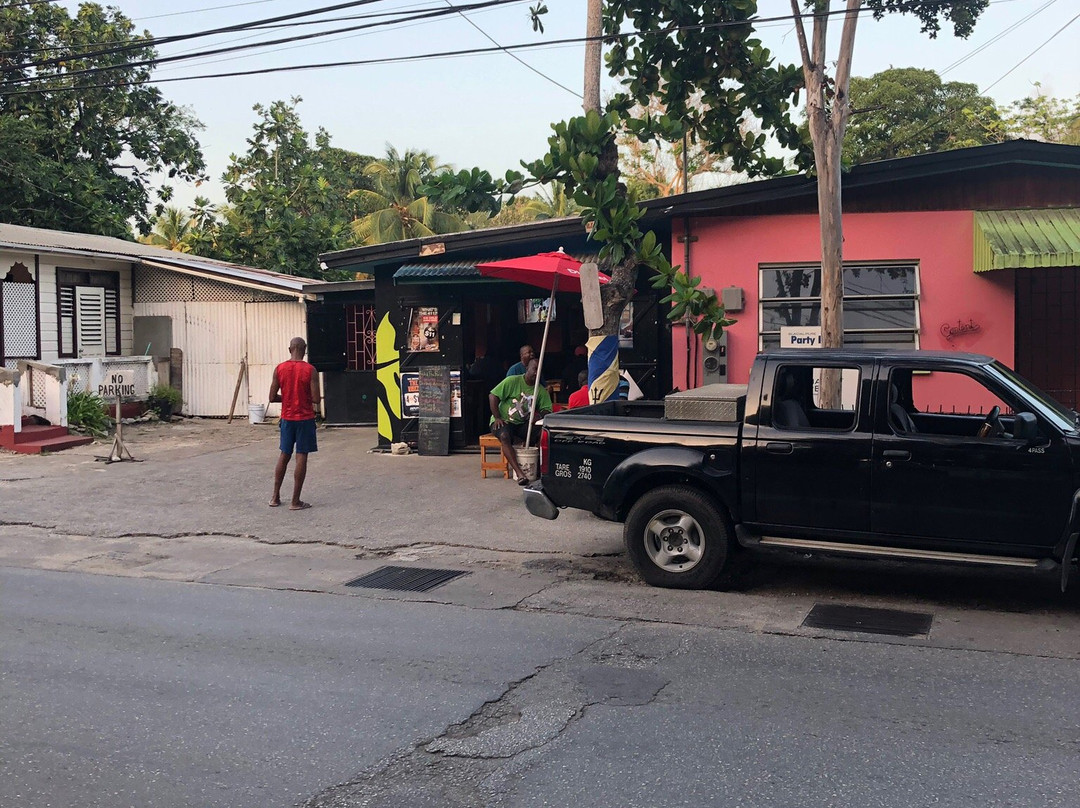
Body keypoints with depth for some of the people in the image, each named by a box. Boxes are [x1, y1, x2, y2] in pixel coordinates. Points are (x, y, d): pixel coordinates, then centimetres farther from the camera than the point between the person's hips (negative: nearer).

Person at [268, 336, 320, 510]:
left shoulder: (279, 369, -3)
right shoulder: (310, 370, -12)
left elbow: (272, 397, -2)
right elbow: (316, 399, -15)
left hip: (287, 418, 4)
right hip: (305, 419, -4)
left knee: (284, 455, 17)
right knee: (301, 457, 0)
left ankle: (275, 496, 22)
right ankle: (295, 501, 1)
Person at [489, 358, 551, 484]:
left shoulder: (541, 391, 7)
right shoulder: (512, 381, -7)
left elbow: (547, 409, 1)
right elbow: (493, 396, -9)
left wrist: (540, 415, -23)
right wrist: (497, 418, -14)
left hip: (522, 424, 4)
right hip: (504, 422, -4)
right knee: (504, 436, -37)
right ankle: (519, 473, -45)